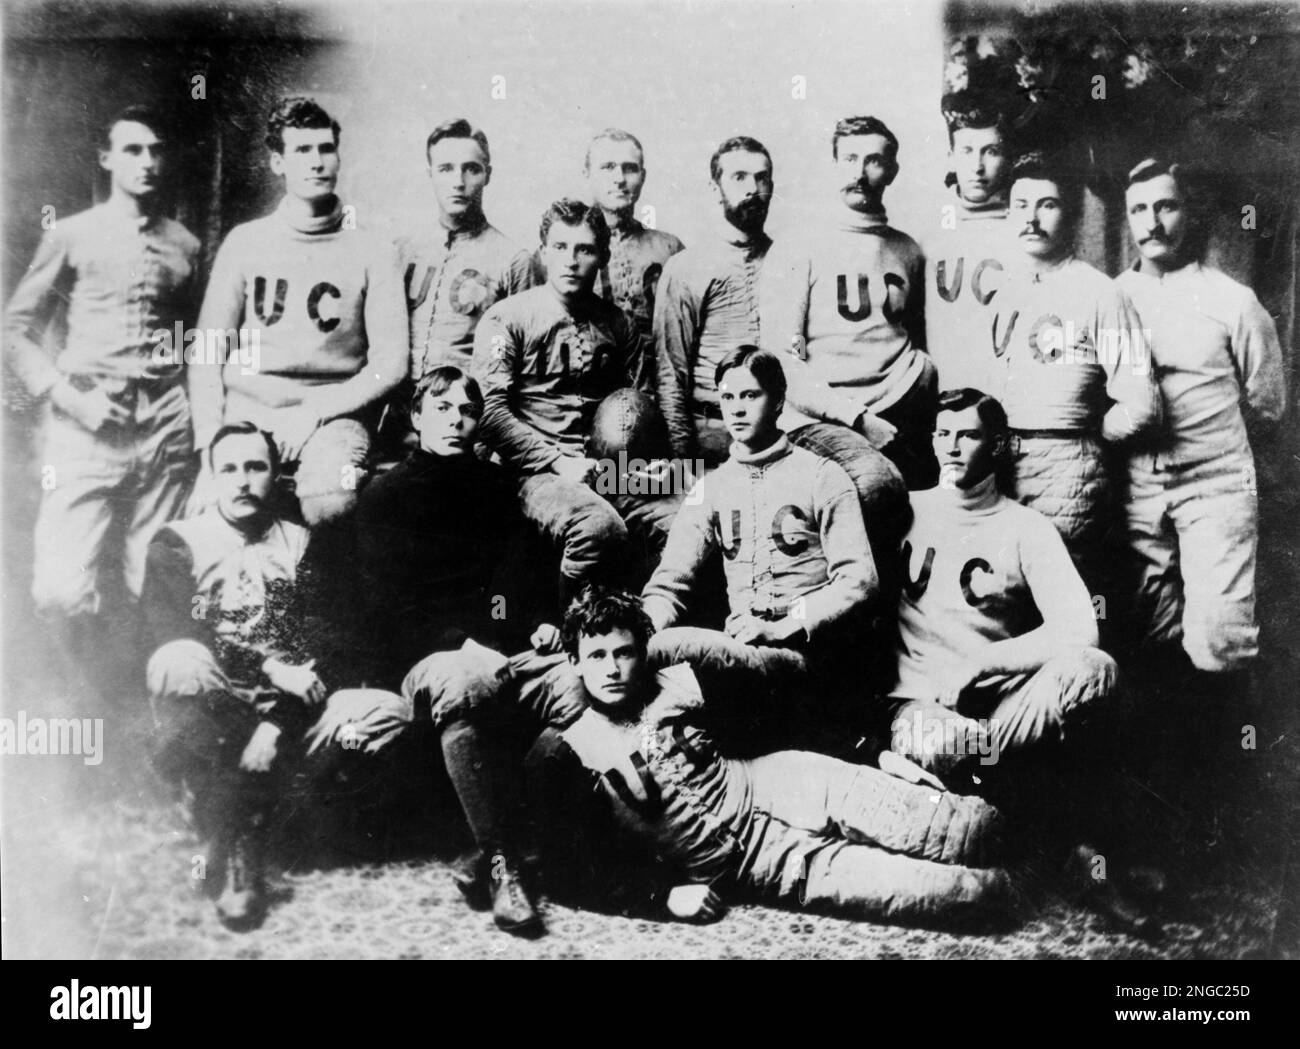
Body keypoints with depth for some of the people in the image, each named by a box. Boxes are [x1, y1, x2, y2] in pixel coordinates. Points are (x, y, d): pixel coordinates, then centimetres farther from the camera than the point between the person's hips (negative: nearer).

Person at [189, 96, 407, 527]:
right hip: (247, 410, 2)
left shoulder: (371, 253, 7)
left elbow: (389, 364, 1)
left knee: (330, 501, -32)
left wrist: (314, 412, -11)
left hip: (333, 413, -2)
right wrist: (210, 438, -3)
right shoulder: (244, 242, 11)